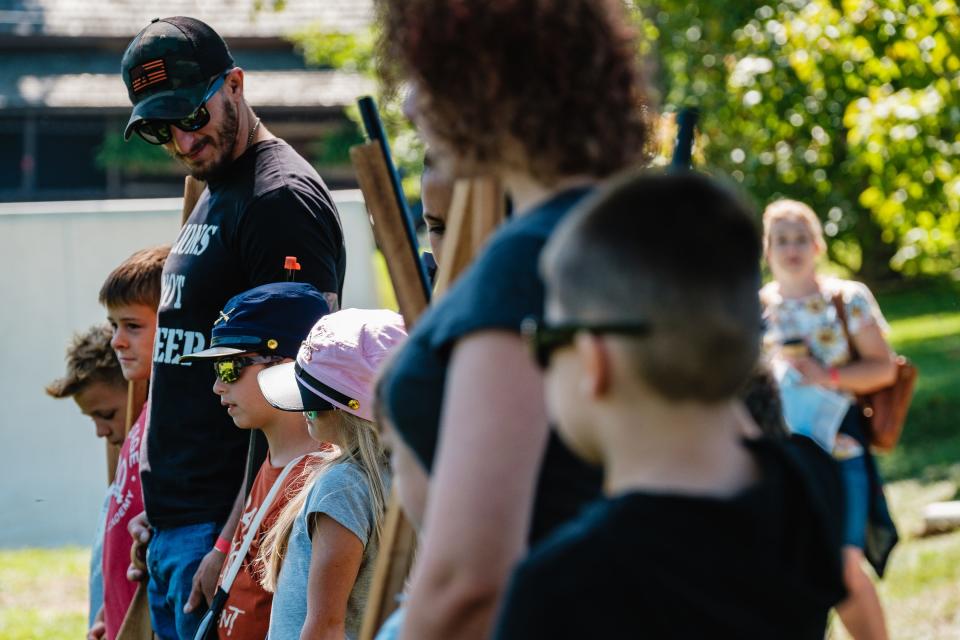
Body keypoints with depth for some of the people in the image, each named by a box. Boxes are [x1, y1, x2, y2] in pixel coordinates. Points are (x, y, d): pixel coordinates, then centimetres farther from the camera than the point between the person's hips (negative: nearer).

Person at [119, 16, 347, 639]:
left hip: (226, 530, -9)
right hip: (169, 530, 9)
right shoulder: (211, 198, 19)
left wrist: (234, 543, -21)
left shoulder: (283, 198, -11)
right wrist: (155, 512, 17)